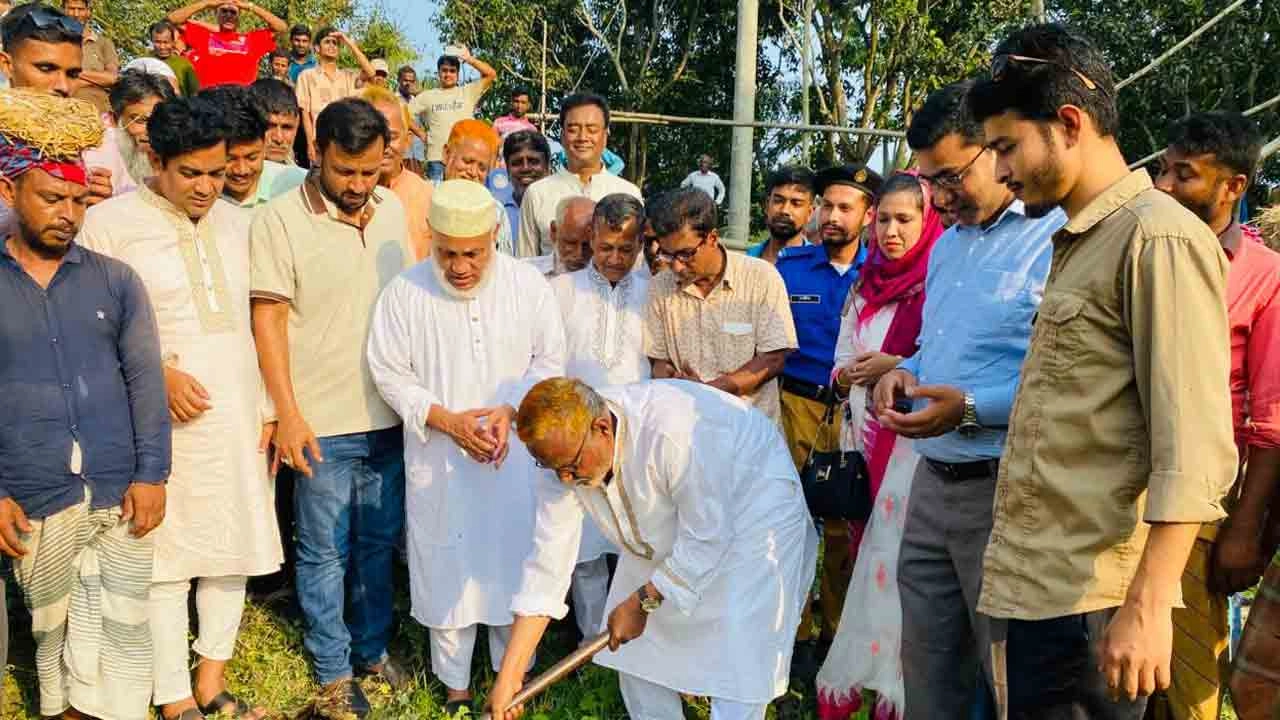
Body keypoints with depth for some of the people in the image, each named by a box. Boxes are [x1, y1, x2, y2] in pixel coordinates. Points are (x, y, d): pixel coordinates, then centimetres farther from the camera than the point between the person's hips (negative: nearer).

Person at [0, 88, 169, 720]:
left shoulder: (115, 279, 3)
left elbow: (145, 379, 2)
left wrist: (151, 475, -5)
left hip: (120, 493, 1)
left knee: (123, 631, 6)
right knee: (53, 631, 13)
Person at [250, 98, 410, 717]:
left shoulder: (392, 211, 5)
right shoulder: (280, 220, -10)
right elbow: (268, 320, -10)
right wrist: (288, 415, -13)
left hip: (391, 415, 5)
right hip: (324, 423, -4)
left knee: (379, 542, 17)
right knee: (325, 551, 8)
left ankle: (373, 648, 34)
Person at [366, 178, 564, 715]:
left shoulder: (528, 284, -5)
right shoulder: (405, 291, -8)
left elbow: (550, 360, 1)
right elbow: (390, 371, -4)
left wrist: (510, 409, -15)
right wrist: (445, 420, -16)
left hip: (514, 455, 1)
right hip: (438, 459, 0)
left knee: (513, 563, 11)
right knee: (447, 568, 10)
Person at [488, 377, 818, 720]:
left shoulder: (674, 432, -40)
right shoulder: (562, 448, -20)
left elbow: (707, 538, -30)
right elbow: (547, 563, -17)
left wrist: (643, 602, -20)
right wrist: (508, 677, -18)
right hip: (666, 533, 6)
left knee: (735, 661, -13)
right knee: (635, 650, 8)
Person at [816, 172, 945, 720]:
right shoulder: (864, 285, 16)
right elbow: (841, 364, 20)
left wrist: (899, 370, -16)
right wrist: (846, 377, -1)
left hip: (915, 443, -6)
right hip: (863, 436, 6)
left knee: (895, 560, -6)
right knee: (864, 556, 9)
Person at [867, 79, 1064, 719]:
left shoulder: (1059, 240, -13)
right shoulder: (946, 245, 15)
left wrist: (971, 408, -22)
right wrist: (904, 372, 5)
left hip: (1005, 491, -8)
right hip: (932, 480, 8)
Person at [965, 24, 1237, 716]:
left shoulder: (1159, 235, -12)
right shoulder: (1078, 244, 17)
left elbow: (1195, 452, -18)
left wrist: (1147, 606, -21)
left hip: (1087, 601, -9)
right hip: (1029, 585, 9)